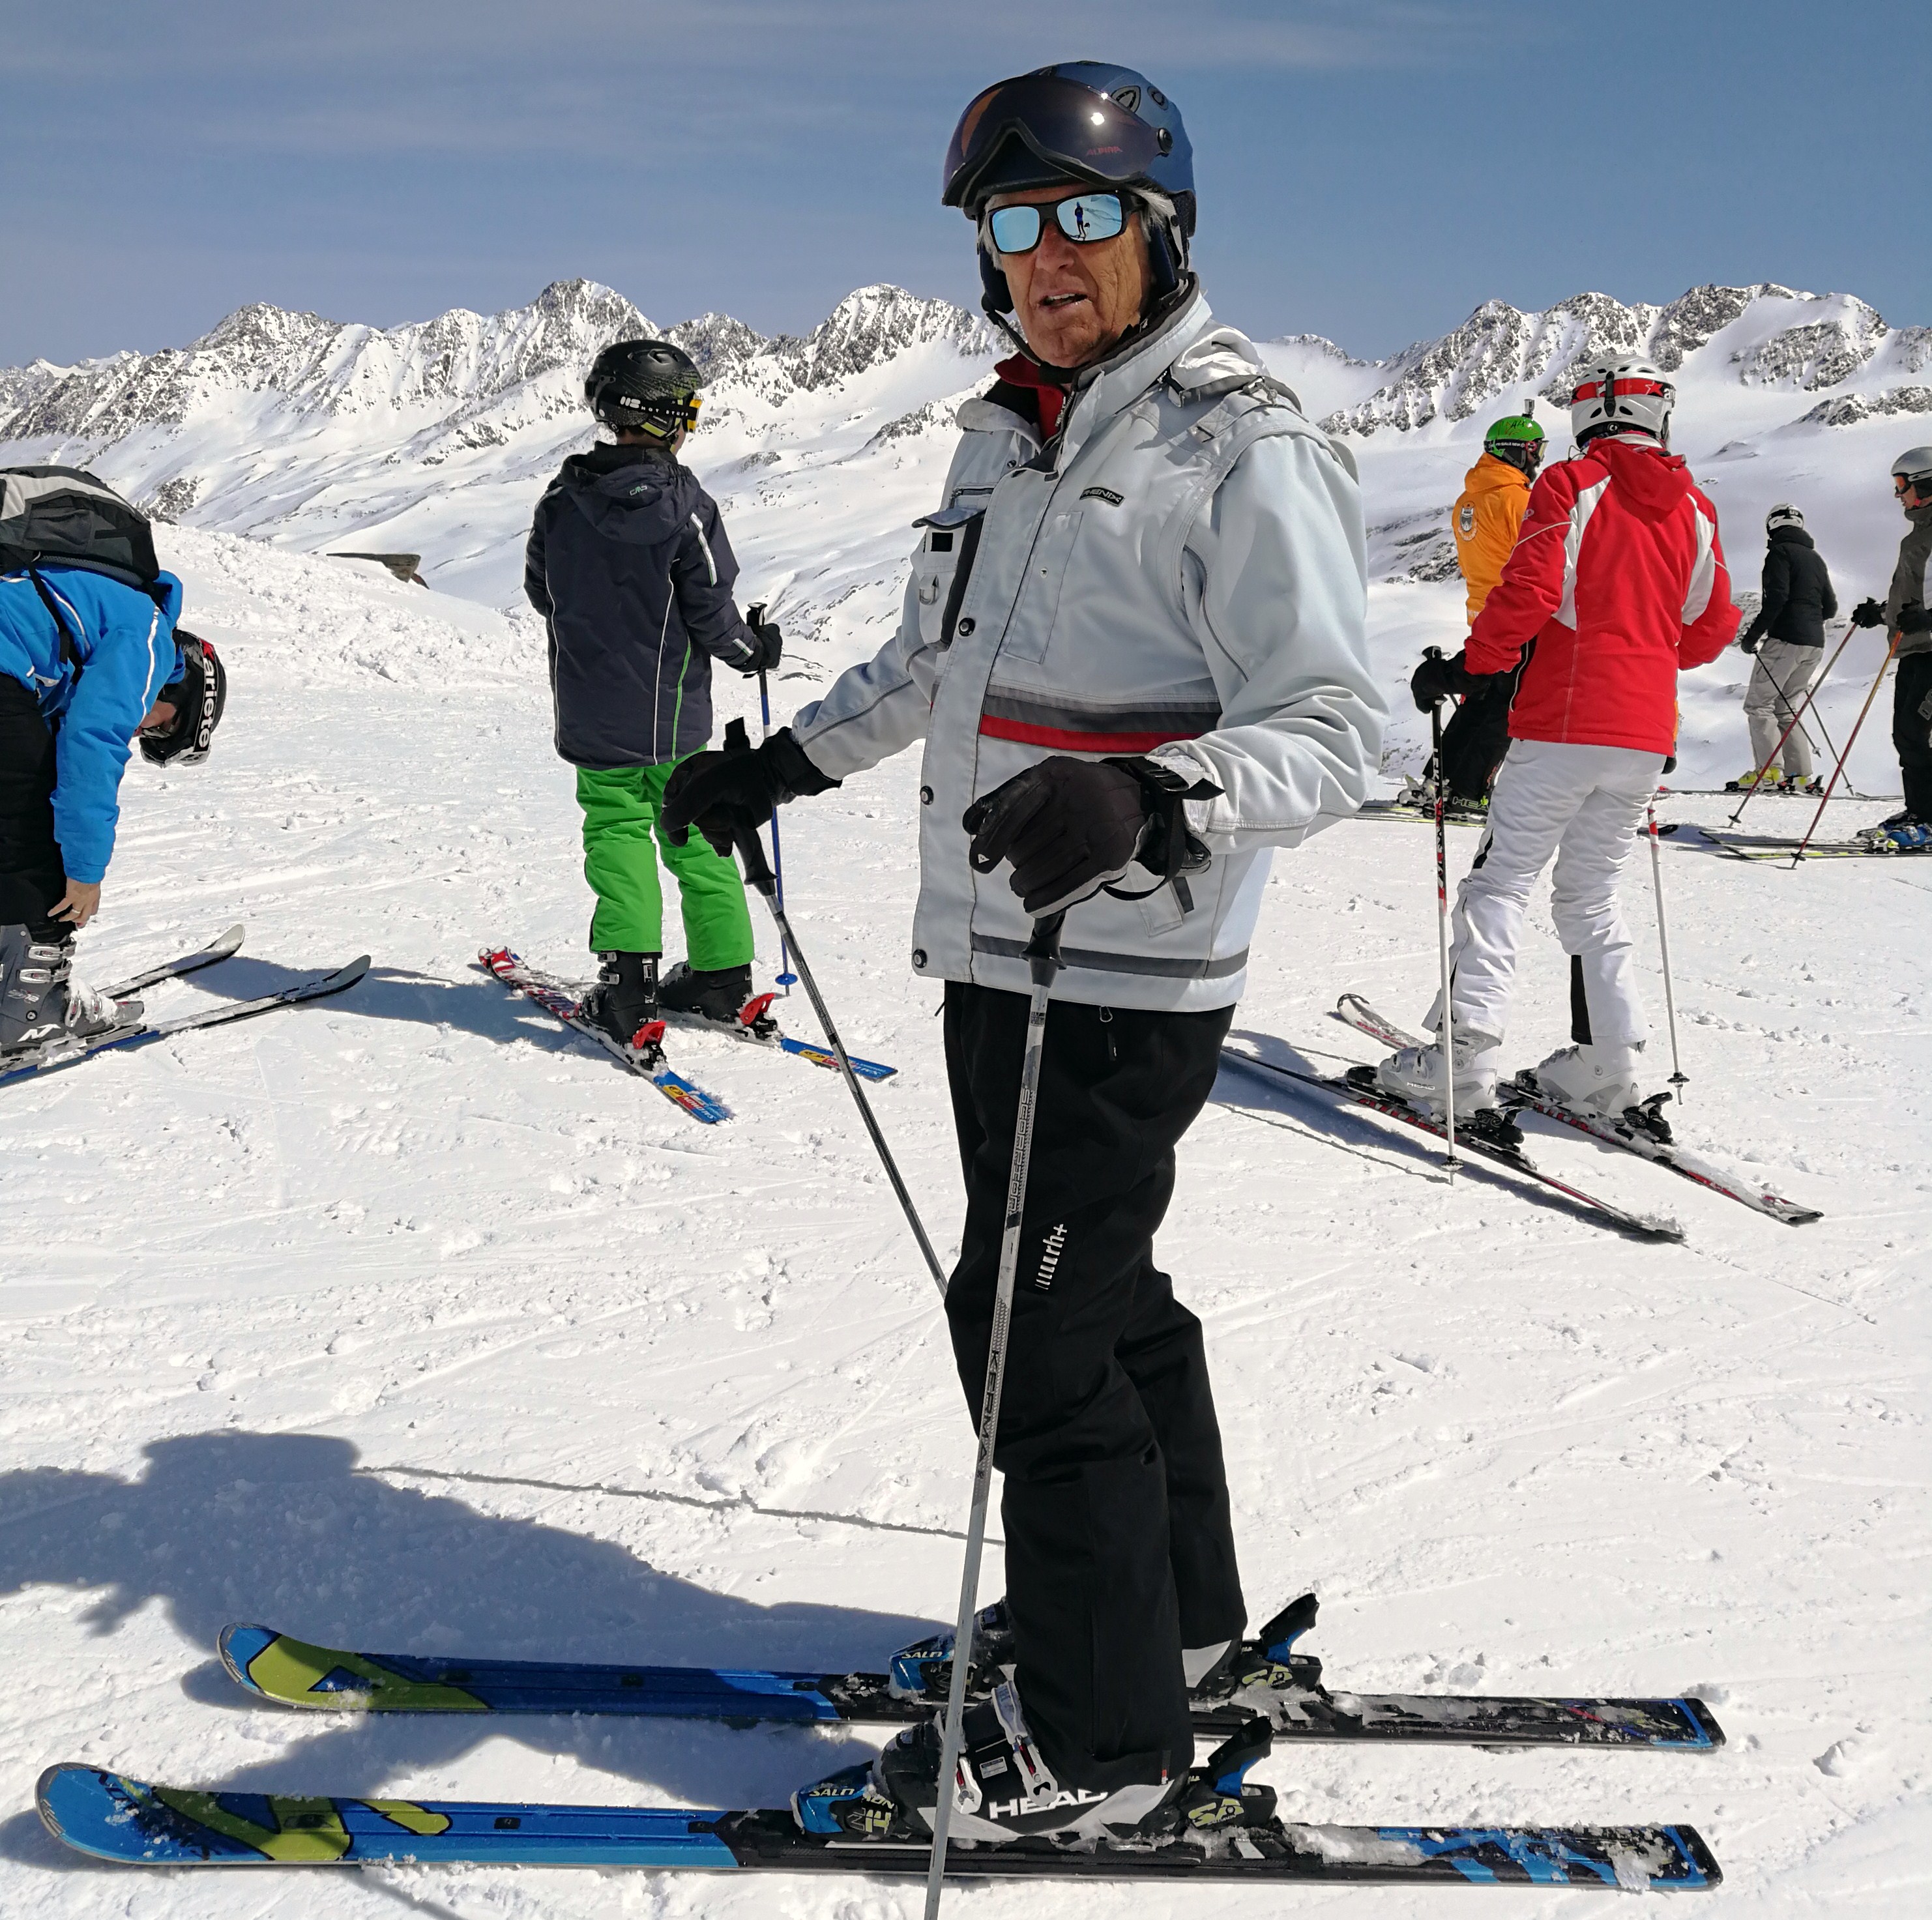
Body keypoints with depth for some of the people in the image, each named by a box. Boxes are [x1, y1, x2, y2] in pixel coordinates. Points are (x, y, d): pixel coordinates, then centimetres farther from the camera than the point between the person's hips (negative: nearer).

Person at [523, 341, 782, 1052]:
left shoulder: (562, 500, -3)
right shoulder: (683, 503, -14)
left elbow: (541, 590, 9)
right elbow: (712, 613, -11)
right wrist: (755, 649, 9)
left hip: (593, 717, 2)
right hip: (674, 715, -1)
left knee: (618, 839, 8)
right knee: (696, 840, 12)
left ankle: (627, 992, -1)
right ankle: (723, 978, 19)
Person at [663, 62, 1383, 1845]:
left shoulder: (1245, 450, -12)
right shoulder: (1007, 436, 14)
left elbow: (1333, 729, -20)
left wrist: (1145, 798, -36)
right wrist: (787, 758, 26)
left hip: (1126, 978, -8)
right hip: (996, 949, 8)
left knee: (1035, 1322, -5)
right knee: (1097, 1291, 17)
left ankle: (1099, 1737, 13)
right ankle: (1176, 1614, 36)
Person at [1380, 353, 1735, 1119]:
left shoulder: (1572, 485, -4)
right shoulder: (1693, 508, 12)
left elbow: (1528, 588, -16)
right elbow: (1711, 629, 14)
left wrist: (1467, 665, -6)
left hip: (1563, 724, -5)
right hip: (1646, 736, 5)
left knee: (1501, 881, -1)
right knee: (1591, 893, 16)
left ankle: (1467, 1051, -9)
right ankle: (1611, 1059, 13)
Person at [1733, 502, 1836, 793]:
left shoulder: (1781, 551, -4)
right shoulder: (1816, 558, 19)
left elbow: (1776, 597, -17)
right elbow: (1830, 608, 19)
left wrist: (1753, 635, -13)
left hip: (1785, 639, -8)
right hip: (1815, 644, 8)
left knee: (1758, 704, -4)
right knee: (1785, 709, 12)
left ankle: (1768, 772, -14)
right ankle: (1802, 775, 5)